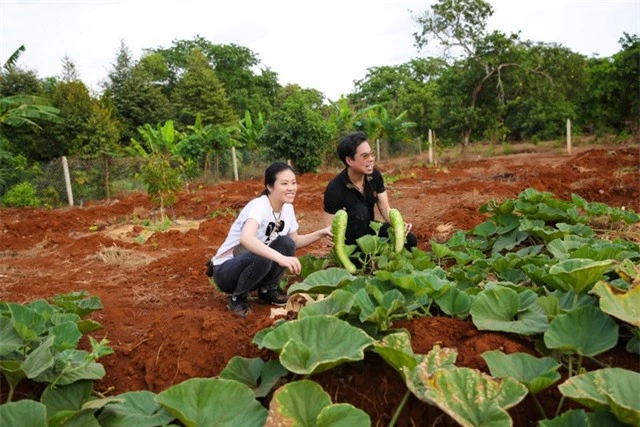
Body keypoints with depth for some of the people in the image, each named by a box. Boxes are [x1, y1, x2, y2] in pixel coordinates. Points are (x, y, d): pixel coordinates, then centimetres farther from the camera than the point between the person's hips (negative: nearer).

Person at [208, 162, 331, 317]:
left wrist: (321, 233, -7)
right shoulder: (258, 206, -28)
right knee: (261, 257, -35)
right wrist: (281, 258, -58)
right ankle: (238, 298, -7)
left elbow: (295, 241, 9)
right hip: (225, 271, -6)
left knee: (286, 243, -16)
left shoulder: (287, 207, -4)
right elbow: (246, 239, -48)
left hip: (253, 265, 6)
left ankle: (268, 289, 6)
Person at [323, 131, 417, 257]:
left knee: (410, 240, -14)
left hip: (369, 228, 5)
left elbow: (385, 208, -6)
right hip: (348, 237, -5)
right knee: (360, 211, -34)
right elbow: (330, 228, -23)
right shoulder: (334, 189, -28)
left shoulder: (374, 175, -11)